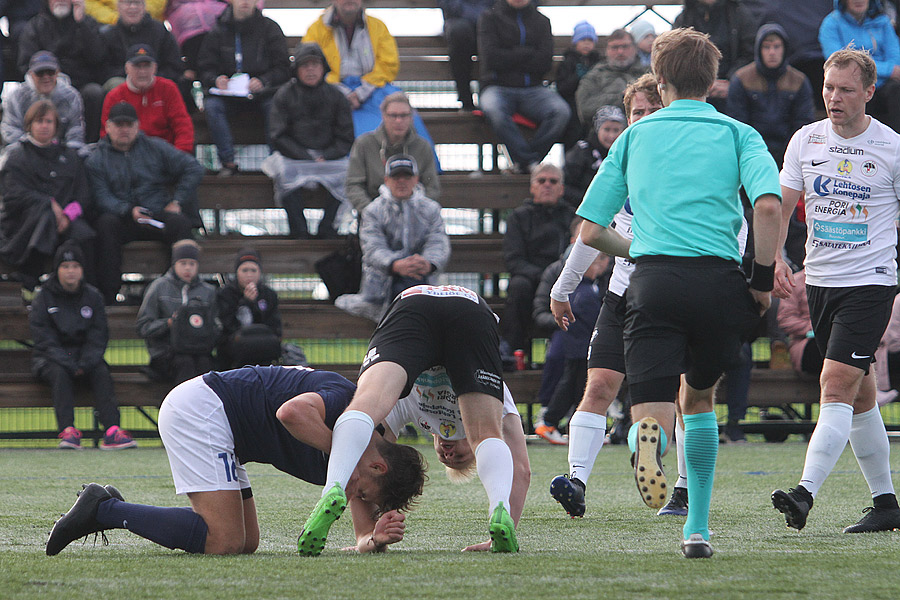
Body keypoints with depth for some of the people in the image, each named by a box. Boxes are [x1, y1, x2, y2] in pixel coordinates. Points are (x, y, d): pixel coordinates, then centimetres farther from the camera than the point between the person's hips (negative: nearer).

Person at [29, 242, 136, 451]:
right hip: (50, 358, -2)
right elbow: (43, 338, -9)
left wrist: (85, 363, -17)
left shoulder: (92, 296, 7)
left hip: (84, 355, 2)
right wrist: (69, 364, -23)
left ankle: (112, 431, -40)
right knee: (60, 374, -35)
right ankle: (68, 431, -45)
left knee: (102, 372, -28)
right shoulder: (45, 297, -1)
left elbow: (98, 337, 2)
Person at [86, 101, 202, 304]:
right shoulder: (96, 160, 9)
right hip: (122, 220, -1)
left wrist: (177, 202, 1)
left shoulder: (155, 148, 13)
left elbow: (193, 169, 11)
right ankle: (107, 294, -37)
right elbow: (102, 198, -5)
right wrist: (128, 211, -24)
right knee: (105, 223, -34)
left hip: (158, 217, 1)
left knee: (181, 223, -30)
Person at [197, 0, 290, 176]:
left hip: (261, 91, -1)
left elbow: (283, 68, 1)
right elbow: (205, 69, 8)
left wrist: (263, 81, -18)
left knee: (275, 105, -32)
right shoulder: (219, 31, 6)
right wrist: (216, 80, -16)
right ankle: (228, 162, -29)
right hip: (228, 92, 1)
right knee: (212, 105, -28)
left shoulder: (269, 28, 3)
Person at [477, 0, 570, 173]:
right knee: (493, 110, -39)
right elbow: (491, 58, -6)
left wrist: (510, 61, -3)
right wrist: (527, 54, -3)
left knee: (561, 111, -30)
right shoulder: (489, 18, 8)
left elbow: (545, 62, 1)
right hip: (498, 87, -2)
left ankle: (522, 160, -25)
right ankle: (530, 160, -31)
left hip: (533, 89, 2)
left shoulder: (541, 21, 15)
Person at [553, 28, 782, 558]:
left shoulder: (635, 137, 18)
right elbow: (769, 205, -8)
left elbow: (591, 231, 15)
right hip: (720, 281, 0)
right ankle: (697, 529, 20)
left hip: (654, 279, 0)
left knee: (656, 412, -6)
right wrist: (764, 280, 3)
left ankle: (651, 438, -44)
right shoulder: (738, 134, 12)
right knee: (699, 398, 23)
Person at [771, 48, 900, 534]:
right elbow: (779, 206, 8)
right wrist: (775, 258, -8)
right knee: (859, 397, 10)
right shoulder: (806, 140, 6)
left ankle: (805, 493, -28)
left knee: (837, 386, -18)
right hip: (821, 280, 5)